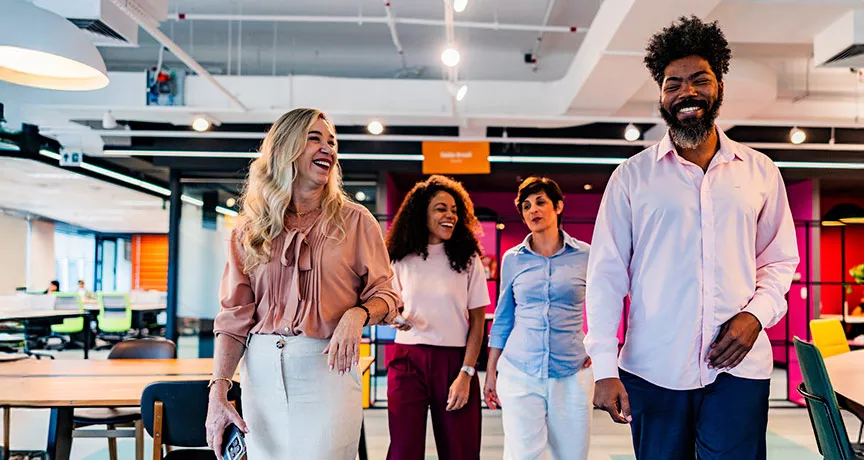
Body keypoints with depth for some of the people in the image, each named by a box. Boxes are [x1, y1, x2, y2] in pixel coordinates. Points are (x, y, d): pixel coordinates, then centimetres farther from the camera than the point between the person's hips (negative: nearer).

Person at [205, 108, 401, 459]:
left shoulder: (354, 221, 3)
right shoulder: (251, 228, 8)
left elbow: (384, 293, 5)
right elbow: (234, 316, 5)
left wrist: (356, 315, -18)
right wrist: (218, 392, -3)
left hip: (326, 367, -2)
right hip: (261, 368, 2)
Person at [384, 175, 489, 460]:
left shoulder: (468, 259, 2)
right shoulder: (402, 258, 5)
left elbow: (477, 322, 1)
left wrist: (466, 374, -7)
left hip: (454, 361, 0)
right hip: (407, 360, 1)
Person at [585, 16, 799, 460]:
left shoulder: (761, 172, 7)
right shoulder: (632, 176, 1)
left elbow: (779, 260, 14)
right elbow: (606, 275, -2)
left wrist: (756, 313, -6)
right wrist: (604, 368, -8)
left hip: (739, 368, 1)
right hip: (653, 370, -1)